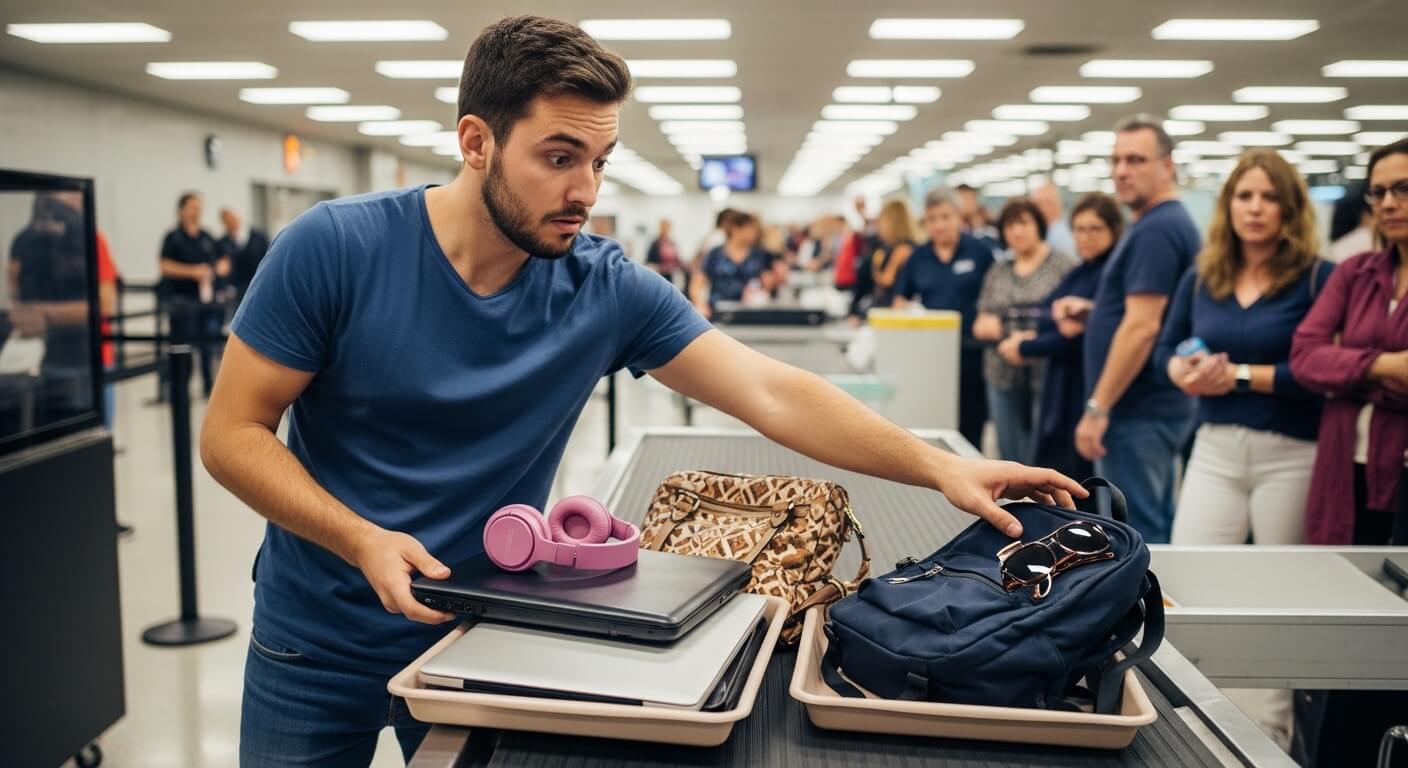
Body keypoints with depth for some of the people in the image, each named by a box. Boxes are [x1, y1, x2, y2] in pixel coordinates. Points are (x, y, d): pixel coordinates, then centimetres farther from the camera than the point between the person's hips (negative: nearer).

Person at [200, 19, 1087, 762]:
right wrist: (364, 540, -26)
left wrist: (939, 467, -26)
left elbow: (772, 392, -17)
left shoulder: (608, 289, -14)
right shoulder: (334, 249, -18)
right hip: (314, 647, 0)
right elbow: (231, 432, -12)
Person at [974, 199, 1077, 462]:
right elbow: (981, 324, 15)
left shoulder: (1063, 266, 0)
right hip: (1004, 377, 5)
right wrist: (986, 324, -8)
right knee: (1010, 457, 10)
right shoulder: (997, 272, 15)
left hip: (1047, 375, -5)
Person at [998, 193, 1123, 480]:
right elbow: (1046, 319, 11)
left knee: (1080, 476, -2)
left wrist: (1025, 348, -7)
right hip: (1061, 392, 8)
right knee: (1051, 471, 12)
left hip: (1089, 394, -8)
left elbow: (1080, 338, -17)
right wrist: (1058, 321, -12)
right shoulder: (1079, 273, 14)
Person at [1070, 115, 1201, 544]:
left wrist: (1098, 408, -21)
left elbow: (1142, 327, -23)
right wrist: (1091, 310, 11)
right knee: (1156, 528, 15)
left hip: (1135, 412, -10)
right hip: (1157, 406, 10)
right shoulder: (1171, 223, 15)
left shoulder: (1155, 231, -17)